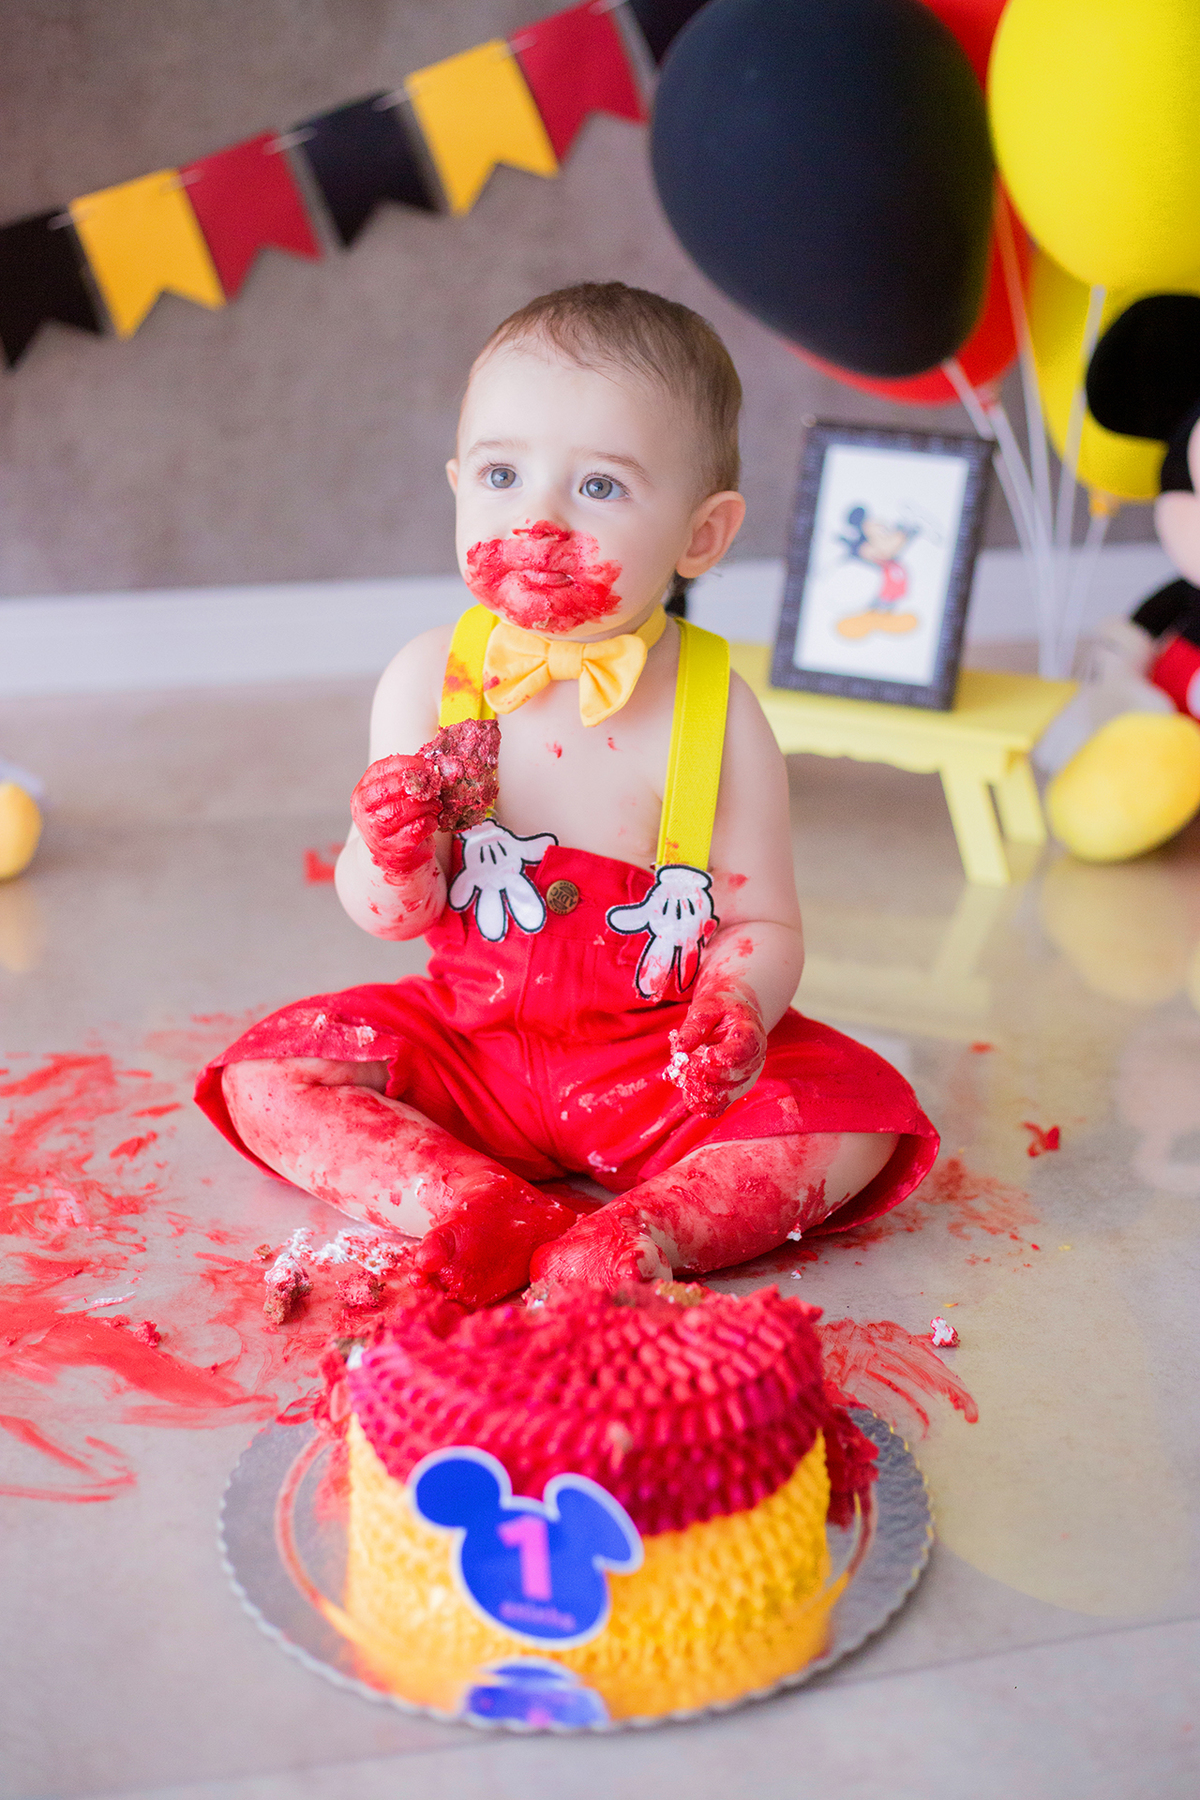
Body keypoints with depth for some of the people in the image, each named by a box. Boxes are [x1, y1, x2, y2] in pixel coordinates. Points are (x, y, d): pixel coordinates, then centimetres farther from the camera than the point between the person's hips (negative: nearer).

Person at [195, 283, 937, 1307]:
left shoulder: (714, 711, -13)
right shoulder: (429, 680, -8)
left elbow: (763, 924, -7)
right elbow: (390, 916, -5)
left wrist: (736, 1012, -29)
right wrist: (394, 859, -29)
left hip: (657, 1066, -2)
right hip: (467, 1041, 2)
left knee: (852, 1122, -20)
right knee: (269, 1077, -12)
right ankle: (481, 1211, -23)